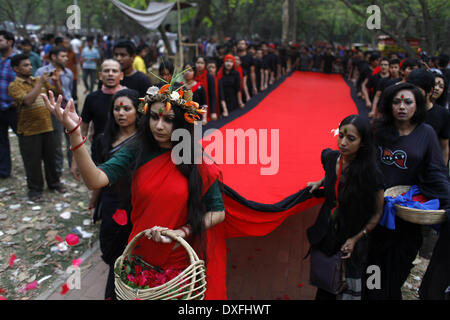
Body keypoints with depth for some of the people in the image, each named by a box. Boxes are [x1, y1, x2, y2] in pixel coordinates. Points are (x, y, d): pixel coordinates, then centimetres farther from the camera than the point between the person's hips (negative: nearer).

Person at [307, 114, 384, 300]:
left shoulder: (370, 173, -21)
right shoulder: (330, 158, -9)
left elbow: (377, 213, -10)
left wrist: (356, 239, -13)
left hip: (351, 239, -3)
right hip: (326, 233, 4)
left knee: (350, 290, 7)